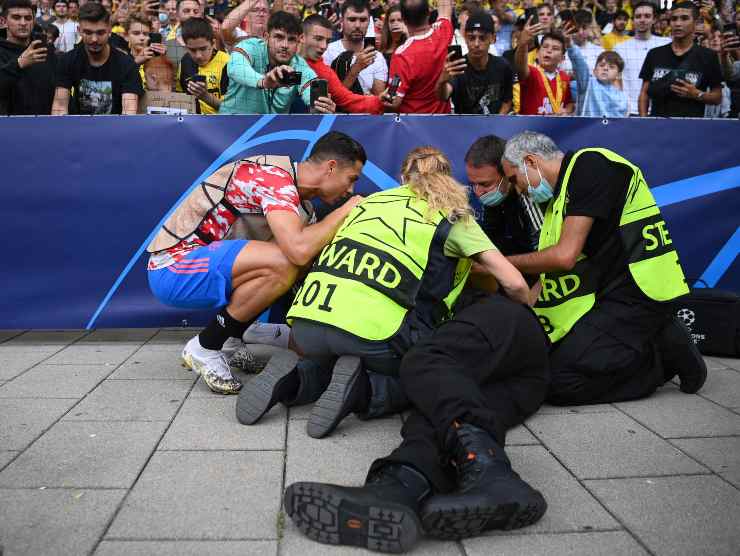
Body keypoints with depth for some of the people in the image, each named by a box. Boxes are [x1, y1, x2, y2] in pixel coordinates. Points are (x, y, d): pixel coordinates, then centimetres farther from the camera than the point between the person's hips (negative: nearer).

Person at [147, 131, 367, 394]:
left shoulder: (300, 200, 10)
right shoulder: (275, 177, -20)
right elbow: (299, 251, -35)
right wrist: (345, 211, -19)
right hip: (172, 267, -9)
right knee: (282, 264, -27)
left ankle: (227, 342, 9)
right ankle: (205, 348, -9)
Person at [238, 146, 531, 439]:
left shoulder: (371, 201, 26)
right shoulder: (452, 214, 13)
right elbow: (514, 283, 8)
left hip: (305, 324, 5)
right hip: (371, 332, -5)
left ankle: (296, 382, 7)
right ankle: (364, 391, -4)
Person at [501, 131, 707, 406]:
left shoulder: (589, 165, -10)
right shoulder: (560, 196, 19)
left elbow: (564, 256, -18)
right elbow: (551, 275, 20)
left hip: (634, 293, -10)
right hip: (604, 295, 10)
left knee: (560, 381, -19)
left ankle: (665, 351, -3)